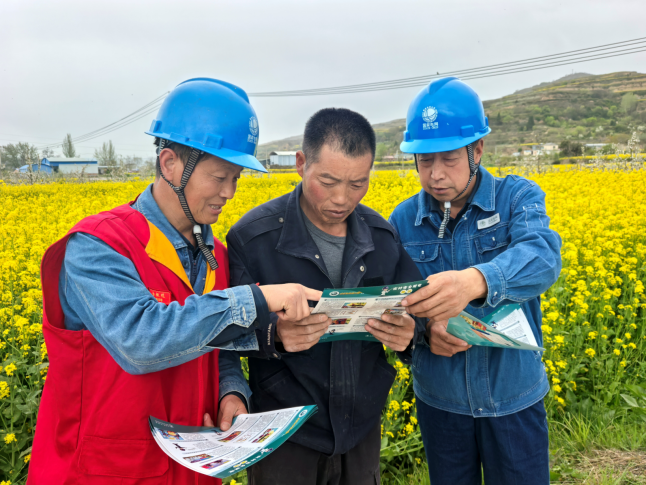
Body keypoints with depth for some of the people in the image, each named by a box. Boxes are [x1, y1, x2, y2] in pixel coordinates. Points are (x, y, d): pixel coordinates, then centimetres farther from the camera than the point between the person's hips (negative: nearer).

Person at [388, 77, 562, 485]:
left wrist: (476, 280, -49)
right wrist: (425, 327, -27)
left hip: (515, 397, -2)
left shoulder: (518, 197, -10)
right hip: (440, 400, 2)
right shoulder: (403, 219, -4)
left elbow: (542, 257, -29)